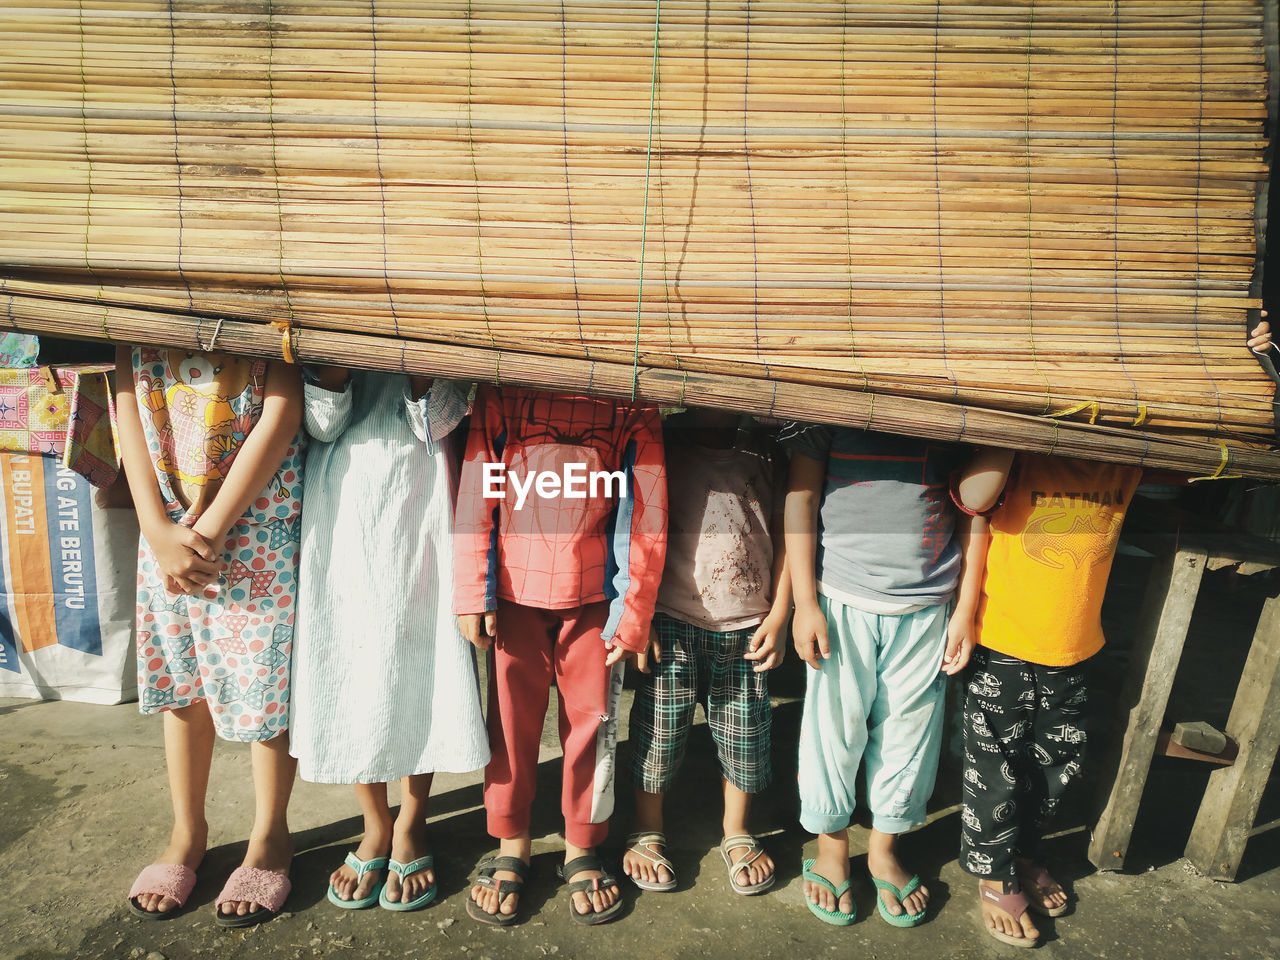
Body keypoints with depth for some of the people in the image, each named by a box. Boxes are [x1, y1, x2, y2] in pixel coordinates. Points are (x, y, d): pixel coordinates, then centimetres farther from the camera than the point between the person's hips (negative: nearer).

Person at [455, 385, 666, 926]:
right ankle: (511, 847, 29)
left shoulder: (631, 402, 0)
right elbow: (475, 492, 0)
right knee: (511, 718, 9)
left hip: (595, 593, 0)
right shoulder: (501, 389, 1)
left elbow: (648, 516, 0)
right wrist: (472, 595, -4)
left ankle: (582, 850, 29)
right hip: (515, 584, 0)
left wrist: (635, 615, -1)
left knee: (591, 719, 8)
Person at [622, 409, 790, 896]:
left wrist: (778, 617, 3)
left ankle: (736, 833, 36)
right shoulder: (661, 444, 0)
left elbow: (784, 535, 9)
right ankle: (647, 833, 30)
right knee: (658, 725, 6)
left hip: (747, 625, 3)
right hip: (671, 622, -2)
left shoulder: (766, 452, 7)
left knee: (744, 729, 12)